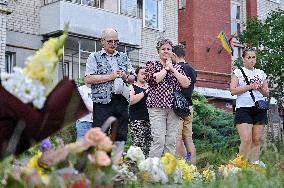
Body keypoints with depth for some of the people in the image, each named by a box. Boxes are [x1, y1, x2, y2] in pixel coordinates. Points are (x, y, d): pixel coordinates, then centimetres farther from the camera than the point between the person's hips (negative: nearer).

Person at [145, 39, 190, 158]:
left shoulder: (177, 68, 18)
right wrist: (166, 68, 1)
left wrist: (172, 69, 1)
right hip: (157, 107, -3)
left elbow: (186, 84, 4)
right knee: (159, 140, -13)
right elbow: (153, 79, -10)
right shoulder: (151, 65, 10)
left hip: (174, 108, 4)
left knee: (171, 141, 1)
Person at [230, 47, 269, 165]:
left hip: (259, 109, 4)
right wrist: (250, 86, -13)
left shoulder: (261, 73, 16)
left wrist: (260, 88, -5)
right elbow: (233, 90, -6)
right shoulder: (238, 72, 6)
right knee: (246, 140, -14)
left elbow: (267, 93, 17)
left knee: (257, 140, 1)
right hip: (243, 108, -4)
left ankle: (255, 163, 7)